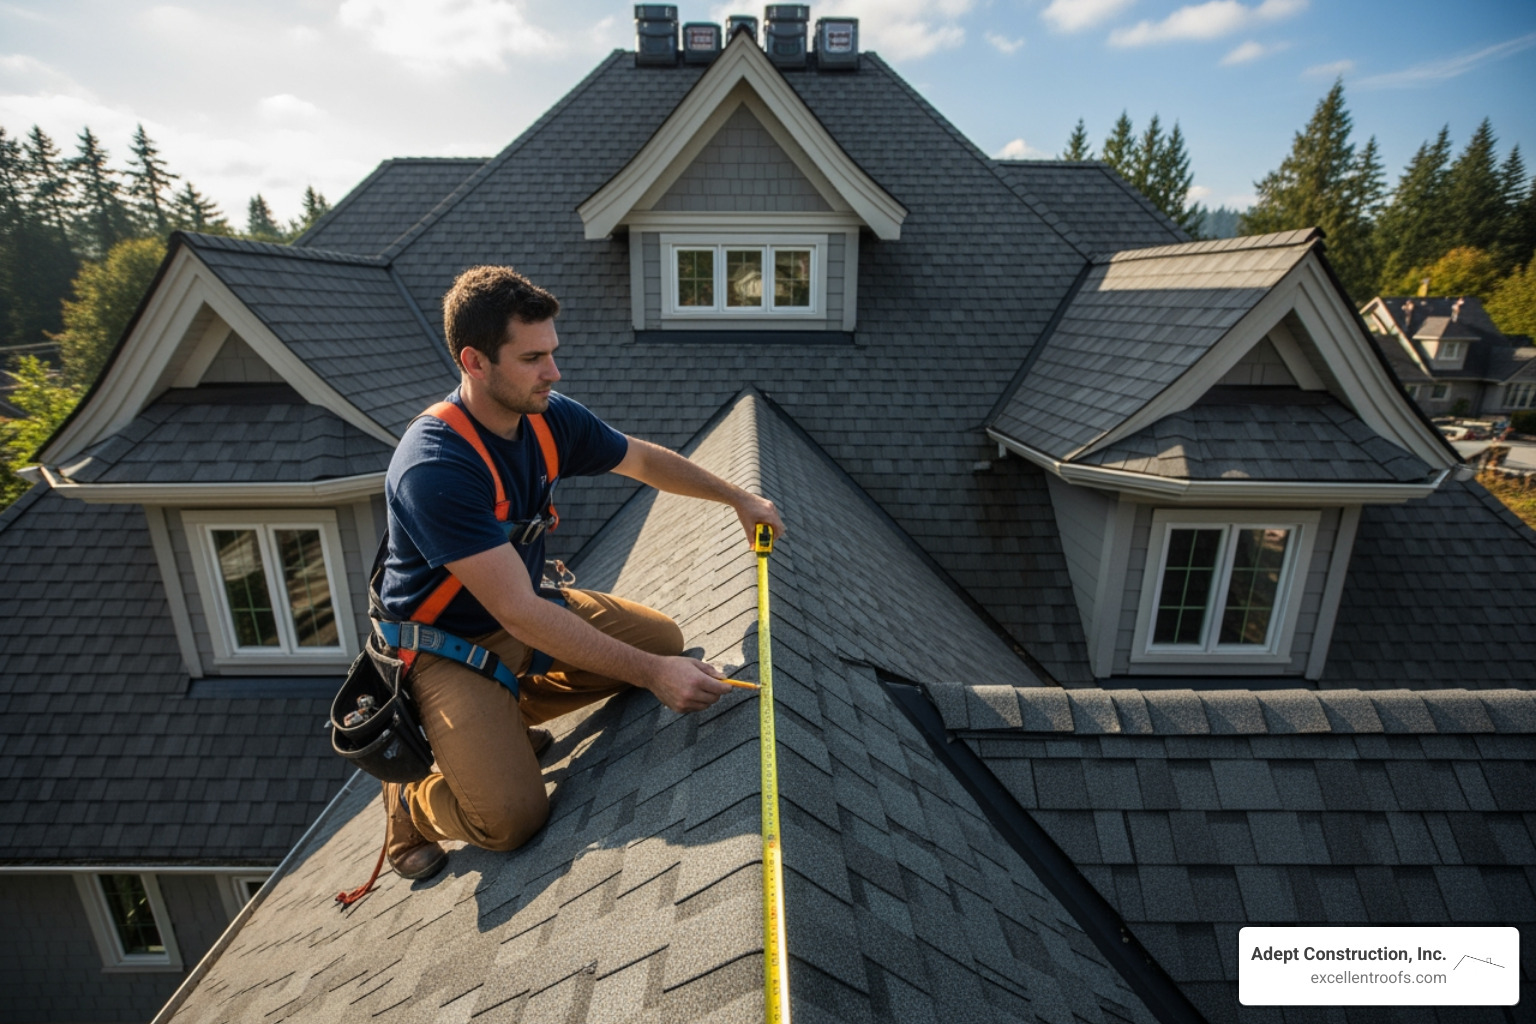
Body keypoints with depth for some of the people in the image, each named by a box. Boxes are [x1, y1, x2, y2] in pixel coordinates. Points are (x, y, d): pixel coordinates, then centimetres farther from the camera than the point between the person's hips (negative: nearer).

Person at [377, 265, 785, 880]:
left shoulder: (550, 418, -10)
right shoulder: (433, 469, -32)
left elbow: (643, 460, 7)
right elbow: (518, 613, -35)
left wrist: (740, 499, 8)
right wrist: (652, 675, -35)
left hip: (526, 610, 7)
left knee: (664, 638, 0)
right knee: (513, 818, -19)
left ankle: (507, 713, 12)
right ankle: (411, 800, 16)